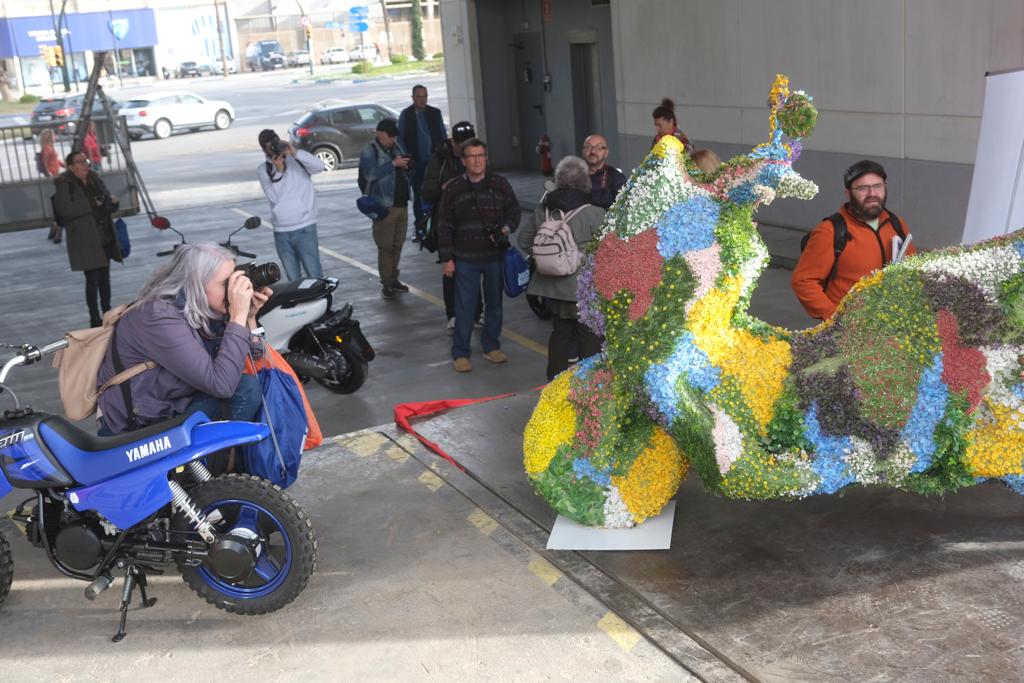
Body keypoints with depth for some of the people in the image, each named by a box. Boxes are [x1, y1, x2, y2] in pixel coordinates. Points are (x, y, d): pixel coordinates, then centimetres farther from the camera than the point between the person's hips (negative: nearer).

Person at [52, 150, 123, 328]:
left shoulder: (94, 180, 12)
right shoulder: (64, 185, -6)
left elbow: (108, 206, 18)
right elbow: (65, 210, -19)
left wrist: (112, 202, -6)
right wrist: (91, 204, -22)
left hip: (105, 238, 6)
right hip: (85, 241, -6)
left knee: (104, 277, 13)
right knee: (93, 279, -5)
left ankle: (107, 313, 24)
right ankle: (95, 319, 3)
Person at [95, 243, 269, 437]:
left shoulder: (199, 309, -3)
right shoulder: (161, 317, -25)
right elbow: (221, 384, -31)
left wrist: (249, 316, -9)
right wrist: (239, 315, -28)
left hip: (173, 405, 8)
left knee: (248, 388, -10)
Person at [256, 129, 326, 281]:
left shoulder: (297, 161, 0)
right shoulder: (263, 170, 4)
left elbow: (319, 166, -18)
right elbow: (274, 197, -7)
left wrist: (295, 152, -23)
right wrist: (278, 171, -15)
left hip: (305, 229, -3)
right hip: (281, 233, 3)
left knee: (315, 276, -2)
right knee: (293, 278, 11)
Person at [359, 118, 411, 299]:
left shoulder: (397, 147, 15)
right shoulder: (369, 151, -5)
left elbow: (405, 170, 24)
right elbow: (371, 174, -21)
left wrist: (405, 166, 0)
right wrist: (393, 164, -23)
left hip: (402, 203, 7)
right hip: (384, 206, -7)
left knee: (398, 244, 12)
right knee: (385, 246, -6)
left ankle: (393, 278, 22)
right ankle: (386, 284, 0)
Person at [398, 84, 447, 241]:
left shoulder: (435, 113, 6)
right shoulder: (406, 114, 1)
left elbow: (443, 135, 10)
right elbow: (400, 138, 1)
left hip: (435, 161, 1)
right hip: (417, 163, -1)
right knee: (418, 196, 6)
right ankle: (419, 229, 13)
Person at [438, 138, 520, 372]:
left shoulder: (499, 184, 1)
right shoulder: (453, 189, -2)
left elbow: (514, 210, 10)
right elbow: (446, 227, 1)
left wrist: (507, 228, -11)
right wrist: (447, 258, -2)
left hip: (496, 256, 2)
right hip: (465, 259, -2)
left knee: (494, 304, 14)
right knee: (464, 307, -1)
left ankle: (491, 346, 30)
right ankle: (460, 353, 11)